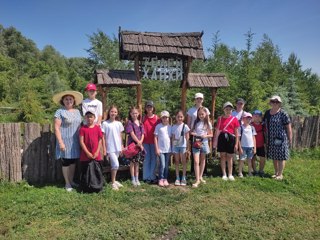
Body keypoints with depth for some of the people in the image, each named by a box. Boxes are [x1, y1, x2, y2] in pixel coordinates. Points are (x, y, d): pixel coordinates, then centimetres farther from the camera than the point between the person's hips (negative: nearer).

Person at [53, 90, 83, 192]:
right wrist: (60, 142, -16)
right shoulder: (60, 112, -7)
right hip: (65, 141, -5)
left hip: (75, 142, 5)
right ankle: (67, 183, 18)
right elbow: (56, 128, -11)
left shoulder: (77, 111, 11)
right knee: (66, 162, 4)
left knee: (73, 162, 13)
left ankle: (71, 181, 28)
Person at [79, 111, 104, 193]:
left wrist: (97, 152, -6)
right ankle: (85, 188, 21)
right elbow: (81, 142, -7)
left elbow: (100, 140, 3)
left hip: (96, 155, 2)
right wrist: (87, 153, -12)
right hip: (85, 155, -1)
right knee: (85, 173, 8)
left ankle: (98, 187, 22)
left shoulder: (98, 128, 2)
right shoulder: (83, 129, -4)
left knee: (98, 172, 9)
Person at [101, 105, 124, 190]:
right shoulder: (105, 123, -6)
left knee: (114, 164, 14)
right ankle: (113, 182, 3)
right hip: (110, 147, -4)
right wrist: (104, 148, -7)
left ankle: (114, 180, 26)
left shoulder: (119, 123, 6)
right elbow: (103, 137, -5)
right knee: (116, 164, -12)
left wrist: (121, 146, 11)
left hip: (117, 147, 5)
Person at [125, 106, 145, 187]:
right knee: (132, 162, 2)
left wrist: (140, 142, -10)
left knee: (137, 162, 11)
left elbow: (142, 134, 6)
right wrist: (138, 142, -16)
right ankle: (133, 179, 12)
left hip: (139, 144, 4)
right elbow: (132, 134, -12)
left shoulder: (140, 123, 10)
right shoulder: (129, 122, -5)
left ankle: (137, 179, 19)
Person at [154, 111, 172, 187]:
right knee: (162, 165, -7)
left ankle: (165, 179, 19)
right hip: (161, 149, -3)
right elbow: (155, 138, -3)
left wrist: (172, 148, 5)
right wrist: (157, 149, -8)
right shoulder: (158, 126, -4)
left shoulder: (170, 127, 6)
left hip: (168, 149, 3)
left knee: (167, 165, 9)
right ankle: (160, 179, 7)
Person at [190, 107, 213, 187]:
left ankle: (200, 177, 30)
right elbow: (191, 131, 8)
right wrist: (192, 133, -14)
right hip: (196, 143, -1)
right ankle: (197, 180, -5)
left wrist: (206, 136, -16)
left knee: (202, 160, 14)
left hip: (204, 143, 1)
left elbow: (211, 135, 4)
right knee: (196, 161, -9)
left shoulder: (208, 123, 1)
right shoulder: (196, 122, 2)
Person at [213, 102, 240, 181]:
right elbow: (217, 131, 5)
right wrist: (215, 141, 0)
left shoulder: (234, 119, 1)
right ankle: (224, 174, 14)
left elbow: (236, 132, 2)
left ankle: (230, 174, 18)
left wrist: (236, 143, -1)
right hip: (222, 138, 1)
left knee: (229, 157, 7)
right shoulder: (220, 118, 4)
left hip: (230, 138, -1)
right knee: (222, 156, 5)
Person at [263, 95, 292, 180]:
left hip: (280, 139, -6)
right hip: (271, 139, 6)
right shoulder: (267, 113, 8)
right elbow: (265, 125, 15)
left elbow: (288, 128, -8)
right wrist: (266, 138, 13)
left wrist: (290, 139, -8)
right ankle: (276, 172, 27)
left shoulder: (283, 114, -10)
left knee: (281, 157, 1)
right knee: (274, 157, 14)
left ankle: (280, 174, 12)